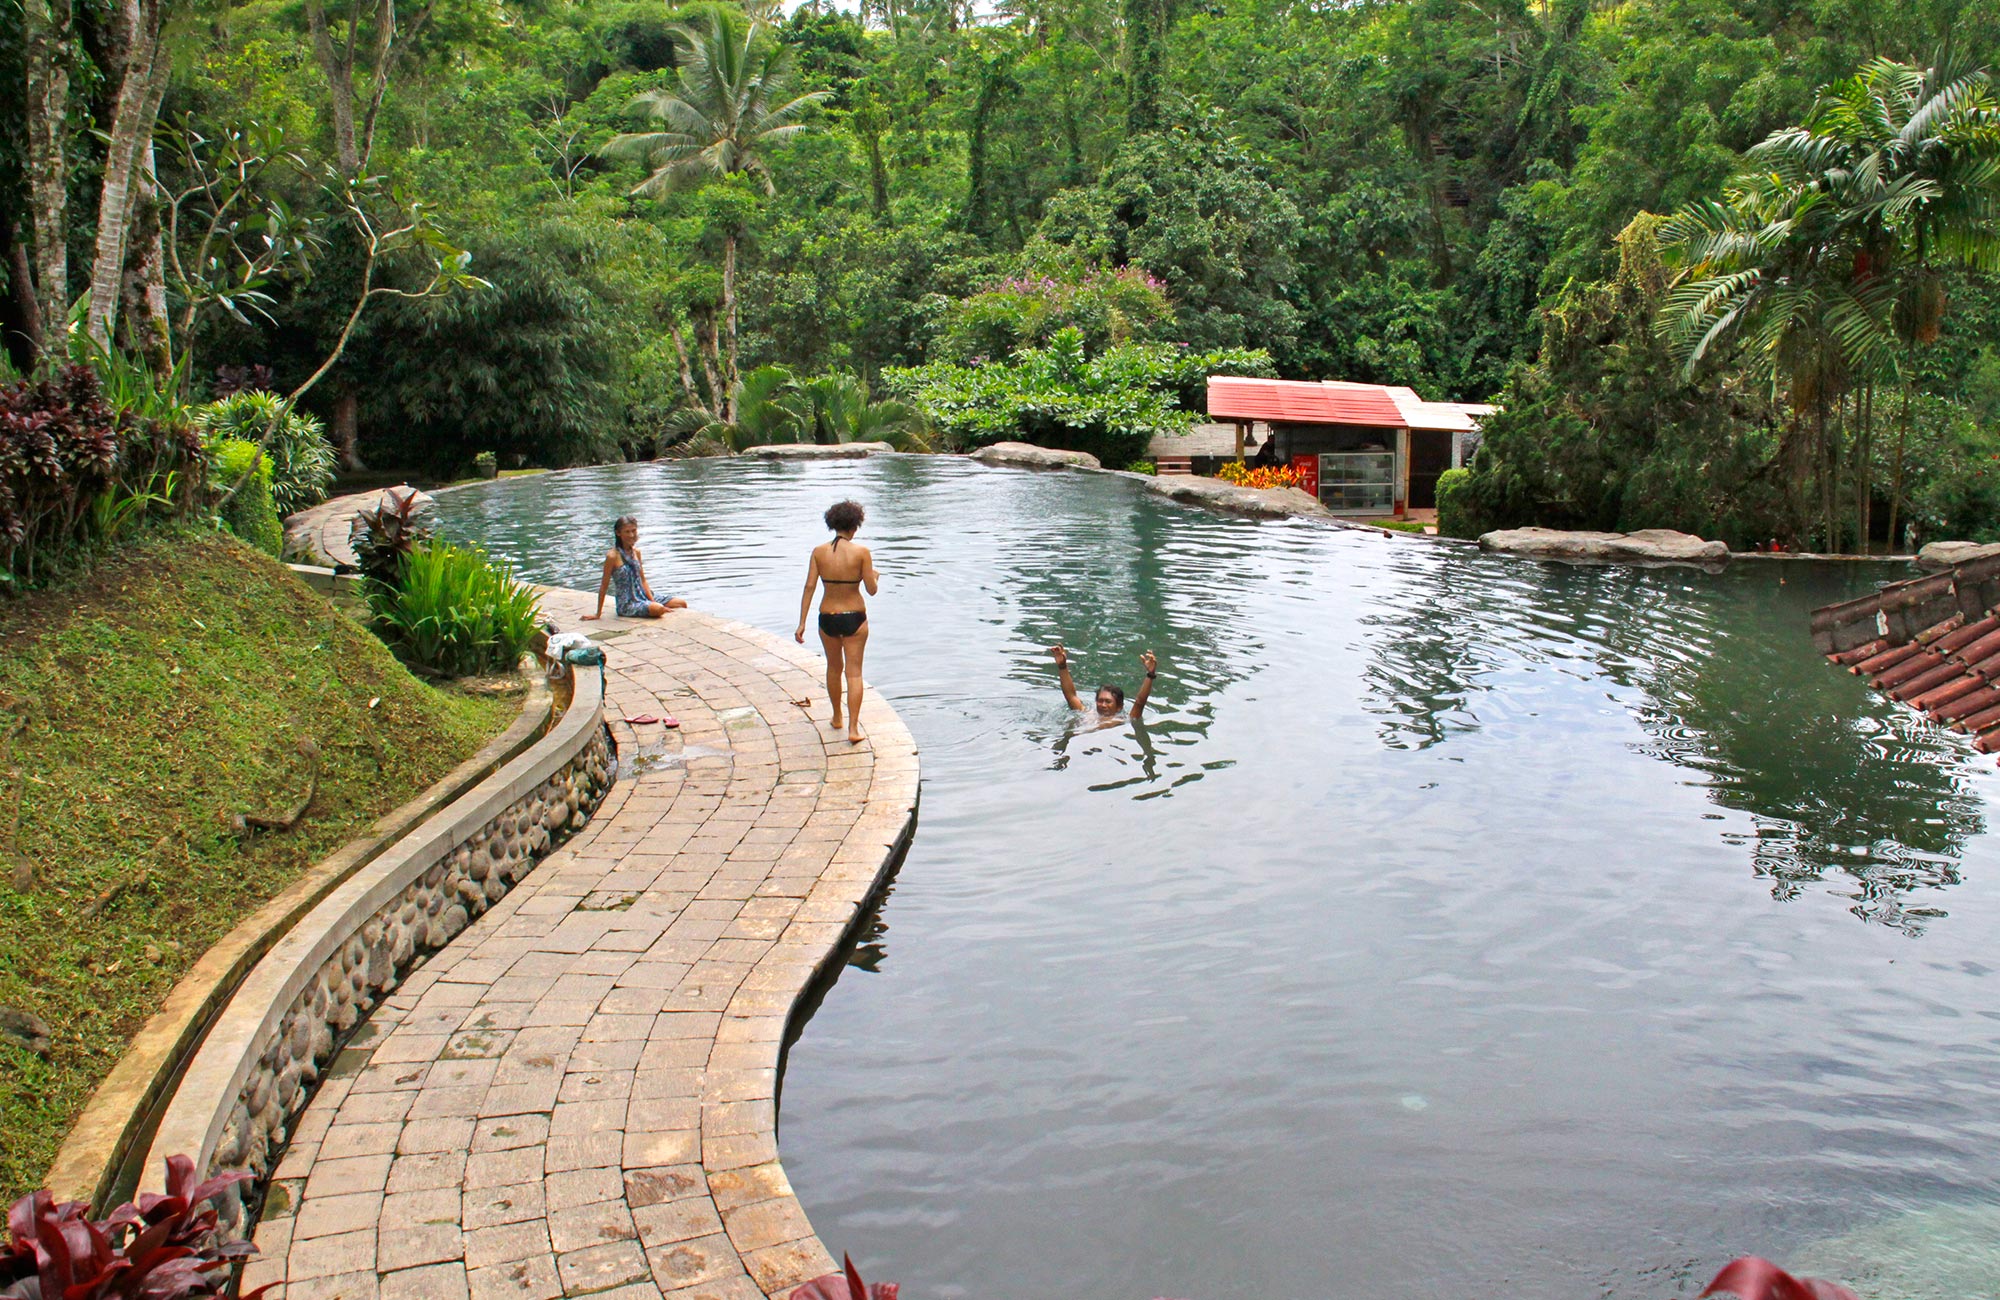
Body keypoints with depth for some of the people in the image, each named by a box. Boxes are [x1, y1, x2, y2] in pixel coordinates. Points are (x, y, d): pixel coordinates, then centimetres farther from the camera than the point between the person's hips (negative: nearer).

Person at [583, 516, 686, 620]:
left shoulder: (636, 552, 8)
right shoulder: (613, 556, -13)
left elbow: (643, 581, 11)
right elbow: (604, 586, -8)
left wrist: (653, 602, -3)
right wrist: (598, 614, -5)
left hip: (642, 596, 7)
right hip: (626, 604, -7)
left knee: (682, 604, -4)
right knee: (658, 609, -33)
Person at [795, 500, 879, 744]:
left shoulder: (819, 551, -6)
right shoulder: (861, 552, -13)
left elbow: (809, 587, -7)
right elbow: (871, 589, -9)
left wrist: (802, 623, -4)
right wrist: (875, 577, 14)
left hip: (827, 617, 3)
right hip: (855, 618, -3)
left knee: (834, 667, 23)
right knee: (854, 672, 4)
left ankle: (837, 717, 40)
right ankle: (853, 729, -3)